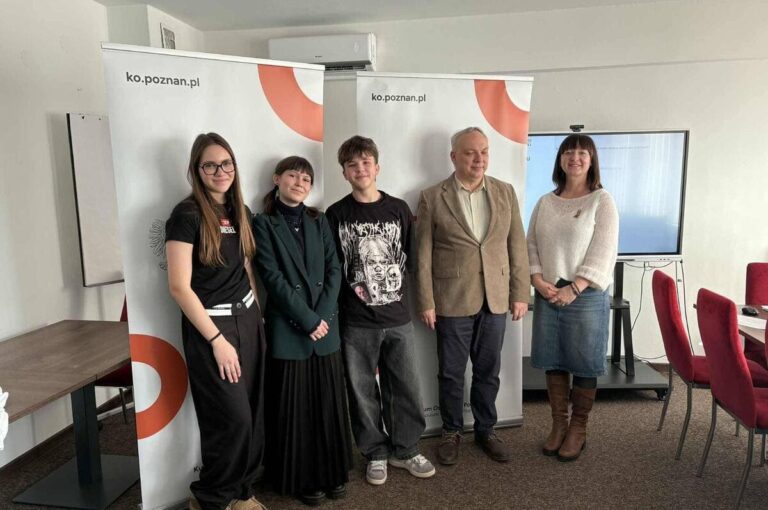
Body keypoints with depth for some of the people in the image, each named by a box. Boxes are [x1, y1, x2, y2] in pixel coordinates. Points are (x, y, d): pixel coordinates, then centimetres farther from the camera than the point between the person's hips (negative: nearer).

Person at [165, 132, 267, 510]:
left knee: (253, 415, 12)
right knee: (233, 418, 0)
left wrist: (257, 316, 11)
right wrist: (217, 339, -16)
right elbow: (179, 287, -16)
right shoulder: (187, 214, -13)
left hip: (247, 320, 6)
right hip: (209, 326, -6)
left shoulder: (240, 212, 7)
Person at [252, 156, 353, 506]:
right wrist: (307, 320, -14)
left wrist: (323, 315, -10)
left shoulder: (319, 221, 10)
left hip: (326, 326, 4)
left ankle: (332, 473, 28)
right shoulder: (264, 224, -3)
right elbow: (273, 278, -10)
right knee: (295, 408, 7)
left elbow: (334, 270, 3)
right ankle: (302, 479, 25)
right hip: (288, 330, -4)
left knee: (330, 405, 11)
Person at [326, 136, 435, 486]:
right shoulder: (336, 215, -1)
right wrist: (356, 289, -6)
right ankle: (376, 454, 30)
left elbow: (410, 260, 8)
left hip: (398, 318, 2)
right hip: (356, 322, -1)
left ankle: (405, 450, 32)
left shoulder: (398, 209, 3)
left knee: (405, 388, 11)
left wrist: (392, 290, 2)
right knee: (363, 392, 10)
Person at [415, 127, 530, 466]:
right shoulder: (432, 197, -4)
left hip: (495, 298, 3)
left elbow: (517, 246, 6)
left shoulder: (505, 192, 5)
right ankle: (451, 432, 30)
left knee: (488, 371, 14)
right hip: (452, 300, -2)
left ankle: (486, 430, 33)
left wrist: (520, 294, 3)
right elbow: (423, 255, -5)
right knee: (451, 372, 11)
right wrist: (426, 302, -7)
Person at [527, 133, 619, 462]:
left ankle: (578, 429, 23)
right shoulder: (545, 202, 9)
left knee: (584, 364, 6)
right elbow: (531, 245, 8)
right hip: (548, 294, 4)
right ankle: (558, 424, 26)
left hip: (586, 296, -3)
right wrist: (538, 280, -8)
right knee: (553, 362, 10)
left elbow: (602, 253, -10)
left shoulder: (602, 201, -3)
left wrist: (573, 289, -17)